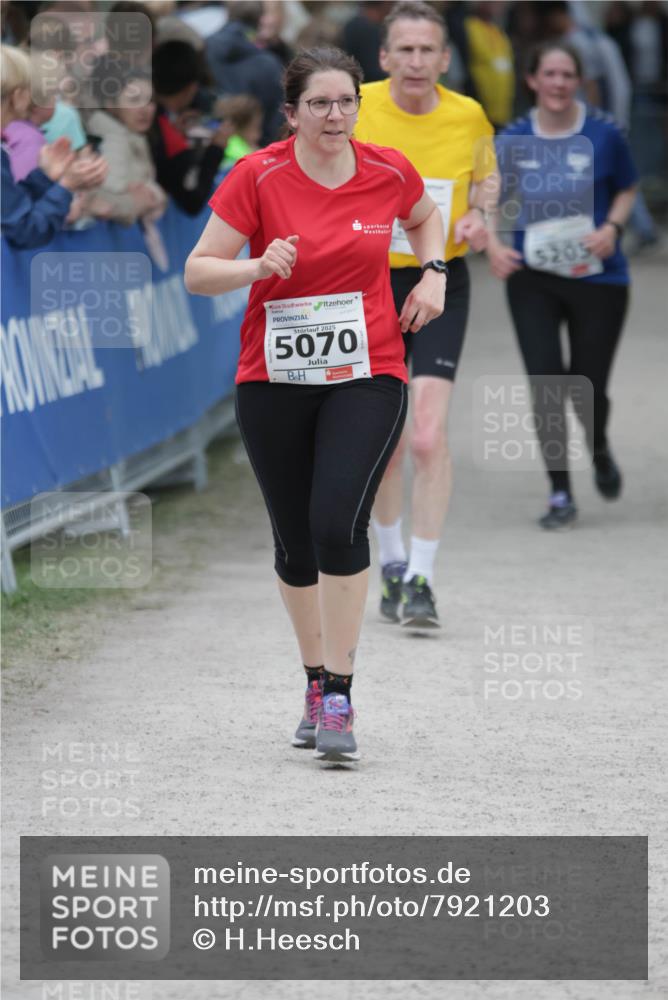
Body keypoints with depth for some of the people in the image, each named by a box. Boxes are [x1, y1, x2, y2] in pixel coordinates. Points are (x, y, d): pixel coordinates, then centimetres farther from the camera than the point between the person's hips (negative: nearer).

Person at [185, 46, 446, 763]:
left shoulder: (390, 172, -1)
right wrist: (259, 266, -24)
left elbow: (425, 218, 23)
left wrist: (432, 274, 6)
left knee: (338, 523, -19)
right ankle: (317, 679, 30)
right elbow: (197, 273, -7)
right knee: (294, 542, 8)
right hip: (273, 381, 1)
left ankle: (338, 698, -13)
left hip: (367, 376, -1)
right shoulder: (257, 177, -8)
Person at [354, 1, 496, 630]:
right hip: (369, 283, 1)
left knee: (429, 437, -15)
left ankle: (421, 580, -9)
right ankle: (391, 566, 29)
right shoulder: (353, 111, -7)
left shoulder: (468, 117, -4)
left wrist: (477, 215, -4)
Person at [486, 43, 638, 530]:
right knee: (545, 386, -7)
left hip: (597, 276, -1)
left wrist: (612, 228, -11)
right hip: (533, 278, 1)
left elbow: (627, 190, 8)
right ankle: (561, 494, 6)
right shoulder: (514, 139, -1)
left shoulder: (604, 133, -5)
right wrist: (494, 245, -10)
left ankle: (599, 450, 39)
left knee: (588, 390, 3)